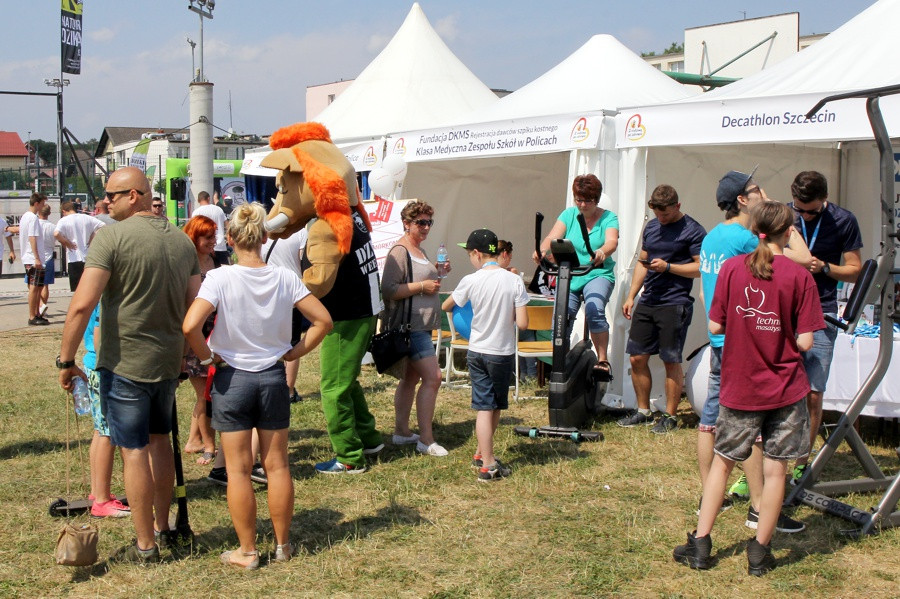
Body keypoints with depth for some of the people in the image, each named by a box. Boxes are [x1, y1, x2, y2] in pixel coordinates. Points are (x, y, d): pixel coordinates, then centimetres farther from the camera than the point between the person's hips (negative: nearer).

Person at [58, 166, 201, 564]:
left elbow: (82, 305, -20)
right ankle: (162, 527, 33)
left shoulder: (112, 236, -14)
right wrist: (189, 354, 18)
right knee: (159, 440, 21)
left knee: (134, 450, 3)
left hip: (124, 363, -6)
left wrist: (66, 359, -11)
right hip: (169, 362, 6)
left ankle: (145, 547, 12)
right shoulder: (182, 240, 6)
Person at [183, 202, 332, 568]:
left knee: (238, 469, 6)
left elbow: (190, 326, -26)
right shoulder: (284, 278, -4)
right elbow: (323, 320, -3)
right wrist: (296, 351, 5)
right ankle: (283, 545, 22)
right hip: (273, 376, 3)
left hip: (232, 378, -3)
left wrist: (207, 357, -9)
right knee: (277, 465, 12)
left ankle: (248, 552, 13)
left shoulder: (220, 278, -14)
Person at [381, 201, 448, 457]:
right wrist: (422, 286, -21)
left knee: (410, 378, 14)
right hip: (410, 326, -10)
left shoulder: (420, 250, 15)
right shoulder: (399, 252, -15)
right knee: (432, 377, -11)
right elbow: (388, 291, -22)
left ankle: (401, 431, 23)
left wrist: (437, 273, 10)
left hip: (421, 325, 10)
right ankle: (426, 440, -5)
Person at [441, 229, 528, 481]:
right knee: (496, 407, 14)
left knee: (484, 407, 5)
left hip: (477, 351, 0)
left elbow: (445, 307, 8)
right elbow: (522, 323, -13)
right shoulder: (514, 281, -11)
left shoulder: (471, 281, -8)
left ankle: (484, 459, 7)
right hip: (503, 352, 0)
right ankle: (485, 460, 24)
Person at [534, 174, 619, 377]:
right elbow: (553, 236, -11)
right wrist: (542, 250, -34)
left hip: (598, 275, -3)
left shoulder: (608, 218, -2)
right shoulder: (569, 214, 4)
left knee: (594, 312, -28)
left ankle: (602, 360, -17)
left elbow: (612, 241, -22)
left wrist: (601, 252, -46)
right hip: (568, 276, 3)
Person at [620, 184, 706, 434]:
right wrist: (631, 296, 15)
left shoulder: (693, 231, -6)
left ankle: (669, 416, 10)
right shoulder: (651, 227, 14)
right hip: (647, 302, 7)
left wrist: (667, 267, -18)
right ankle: (643, 411, 20)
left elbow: (701, 268, -11)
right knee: (637, 358, 7)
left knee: (671, 362, -1)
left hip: (674, 305, -7)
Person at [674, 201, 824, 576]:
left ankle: (700, 544, 18)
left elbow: (714, 326, -3)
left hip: (739, 386, 2)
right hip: (785, 389, -1)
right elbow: (805, 342, -10)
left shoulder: (732, 268, -6)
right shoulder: (799, 276, -10)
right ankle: (760, 552, 17)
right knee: (775, 469, 9)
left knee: (722, 462, 14)